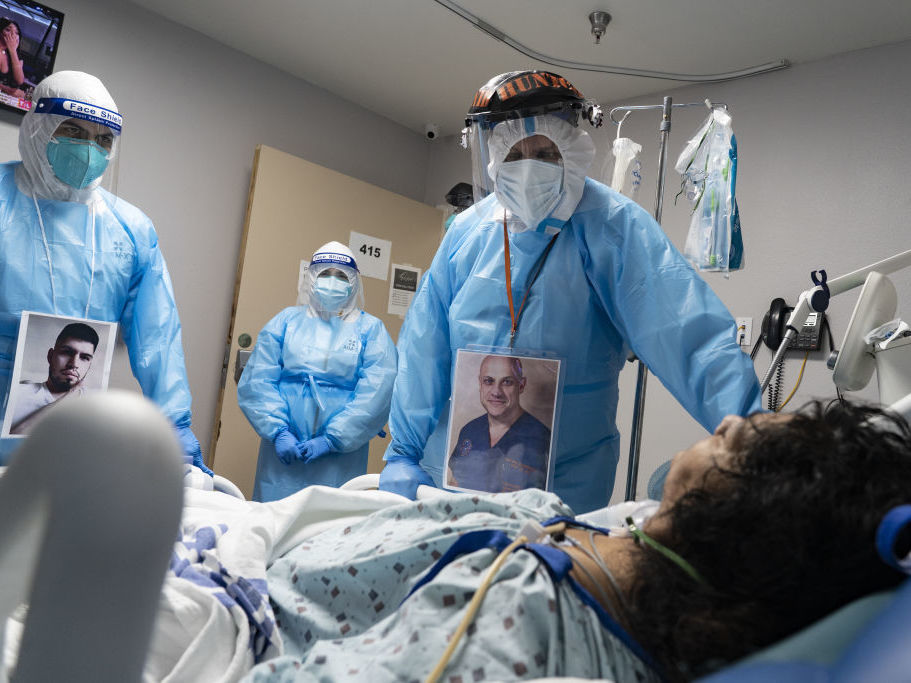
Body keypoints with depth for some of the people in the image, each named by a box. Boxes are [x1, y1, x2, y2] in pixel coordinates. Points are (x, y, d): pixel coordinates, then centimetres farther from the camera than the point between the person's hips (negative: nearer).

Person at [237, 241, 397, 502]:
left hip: (341, 457, -1)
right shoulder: (287, 320, 11)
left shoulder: (371, 329, 6)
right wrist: (278, 431, -10)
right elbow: (257, 380, 3)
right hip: (282, 452, 1)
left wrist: (331, 440, -12)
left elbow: (377, 393, -6)